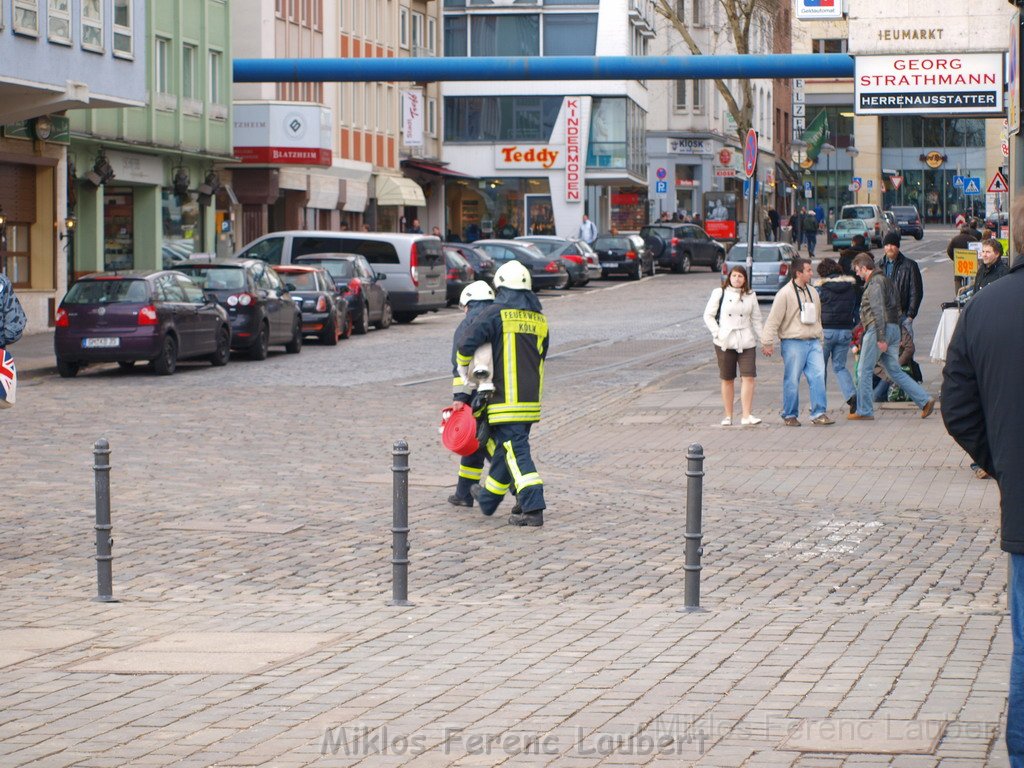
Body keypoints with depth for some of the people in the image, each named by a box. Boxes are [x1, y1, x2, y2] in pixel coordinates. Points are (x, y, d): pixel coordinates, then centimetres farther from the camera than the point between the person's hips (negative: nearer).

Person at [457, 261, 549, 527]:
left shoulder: (495, 314, -9)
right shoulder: (540, 320, 12)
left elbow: (466, 345, -12)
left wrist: (463, 369, 8)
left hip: (506, 397, -7)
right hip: (532, 399, 7)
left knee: (516, 450, -9)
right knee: (505, 447, 19)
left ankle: (533, 509, -19)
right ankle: (488, 499, 33)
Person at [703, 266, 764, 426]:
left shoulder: (750, 296, 9)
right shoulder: (719, 293, 3)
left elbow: (756, 319, 14)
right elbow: (708, 315, 4)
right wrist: (717, 333, -8)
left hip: (746, 342, 1)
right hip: (725, 342, -1)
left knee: (748, 377, -11)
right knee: (727, 380, 5)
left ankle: (746, 416, -11)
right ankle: (728, 416, 14)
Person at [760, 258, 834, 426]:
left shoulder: (812, 292, 15)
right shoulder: (785, 293, -6)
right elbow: (773, 319, -8)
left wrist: (820, 338, 26)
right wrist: (767, 342, -11)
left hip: (813, 342, 5)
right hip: (793, 343, -5)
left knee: (818, 377, -7)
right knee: (792, 381, 0)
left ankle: (819, 414, -6)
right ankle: (790, 415, 11)